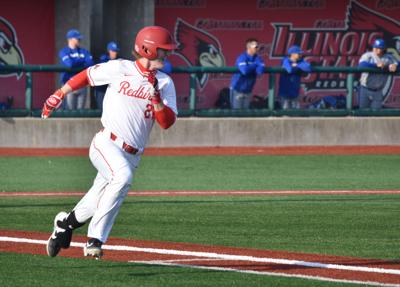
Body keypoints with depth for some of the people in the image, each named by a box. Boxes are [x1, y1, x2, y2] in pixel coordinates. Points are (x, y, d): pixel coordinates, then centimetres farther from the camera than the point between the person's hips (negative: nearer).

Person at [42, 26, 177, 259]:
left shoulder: (165, 83, 6)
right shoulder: (120, 69, -2)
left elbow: (167, 123, -2)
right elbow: (86, 76, 12)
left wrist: (156, 96, -16)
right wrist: (59, 95, 15)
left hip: (132, 155, 5)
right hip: (106, 145, -5)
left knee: (99, 203, 6)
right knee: (123, 176, -32)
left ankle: (66, 223, 36)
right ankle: (95, 240, -29)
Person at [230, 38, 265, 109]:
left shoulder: (258, 58, 0)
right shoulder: (242, 58, -17)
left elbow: (260, 70, -18)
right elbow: (245, 70, -34)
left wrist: (250, 68, -28)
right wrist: (255, 65, -17)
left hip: (248, 90, 6)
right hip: (237, 89, -6)